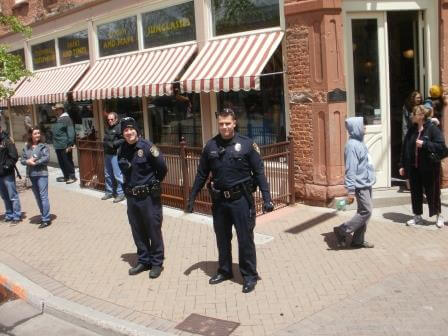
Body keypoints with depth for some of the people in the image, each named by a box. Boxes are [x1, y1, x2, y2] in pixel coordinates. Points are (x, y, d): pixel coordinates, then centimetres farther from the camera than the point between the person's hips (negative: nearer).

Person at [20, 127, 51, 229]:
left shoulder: (43, 146, -3)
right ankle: (43, 216, 25)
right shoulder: (26, 147, 9)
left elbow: (46, 158, -14)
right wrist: (28, 161, -14)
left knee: (43, 196, -7)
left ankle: (46, 219, -4)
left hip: (42, 174, -5)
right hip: (31, 175, 5)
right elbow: (22, 160, 7)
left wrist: (35, 162, -15)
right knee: (37, 197, 13)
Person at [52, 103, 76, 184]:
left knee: (67, 161, -3)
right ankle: (66, 176, 24)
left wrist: (70, 145, -22)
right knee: (61, 162, 14)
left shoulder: (66, 119, -13)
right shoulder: (57, 119, 15)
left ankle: (72, 176, 6)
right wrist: (55, 143, 17)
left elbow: (71, 132, -19)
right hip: (58, 146, 9)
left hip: (65, 146, -9)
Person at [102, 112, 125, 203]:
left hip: (115, 154, -9)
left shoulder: (119, 128, -9)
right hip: (107, 154, 9)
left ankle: (120, 194, 1)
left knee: (118, 175, -7)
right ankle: (109, 192, 26)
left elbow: (123, 140, -19)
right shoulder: (107, 129, 17)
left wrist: (114, 144, -19)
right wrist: (105, 144, 14)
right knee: (107, 175, 15)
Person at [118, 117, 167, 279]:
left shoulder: (147, 147, -15)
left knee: (154, 230, 4)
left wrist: (153, 183, 2)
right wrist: (129, 186, 12)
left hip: (149, 196, -6)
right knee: (137, 231, 14)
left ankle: (157, 262, 18)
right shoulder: (122, 150, 3)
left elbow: (162, 167, -10)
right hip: (131, 197, 6)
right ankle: (143, 260, 28)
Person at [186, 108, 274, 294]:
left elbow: (259, 172, -6)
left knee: (245, 238, 3)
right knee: (222, 238, 16)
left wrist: (266, 198, -12)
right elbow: (201, 174, 9)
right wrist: (192, 197, 9)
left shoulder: (247, 144, -7)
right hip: (219, 200, 4)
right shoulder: (211, 146, 3)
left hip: (241, 199, -3)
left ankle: (249, 275, 18)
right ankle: (224, 270, 34)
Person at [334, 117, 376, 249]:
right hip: (361, 185, -10)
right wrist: (351, 191, -23)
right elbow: (351, 170, -22)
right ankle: (342, 231, 2)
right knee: (366, 212, -8)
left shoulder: (359, 142, 11)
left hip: (366, 184, 10)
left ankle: (358, 240, 18)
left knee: (364, 212, 11)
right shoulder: (352, 145, -18)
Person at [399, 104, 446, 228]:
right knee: (415, 192, 12)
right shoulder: (411, 130, 7)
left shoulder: (433, 129, -10)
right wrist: (402, 165, 6)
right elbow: (405, 148, 9)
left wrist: (424, 144, -23)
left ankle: (439, 215, 25)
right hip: (413, 167, 5)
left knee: (432, 192, 6)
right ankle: (417, 216, 26)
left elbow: (441, 146, -17)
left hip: (429, 168, -5)